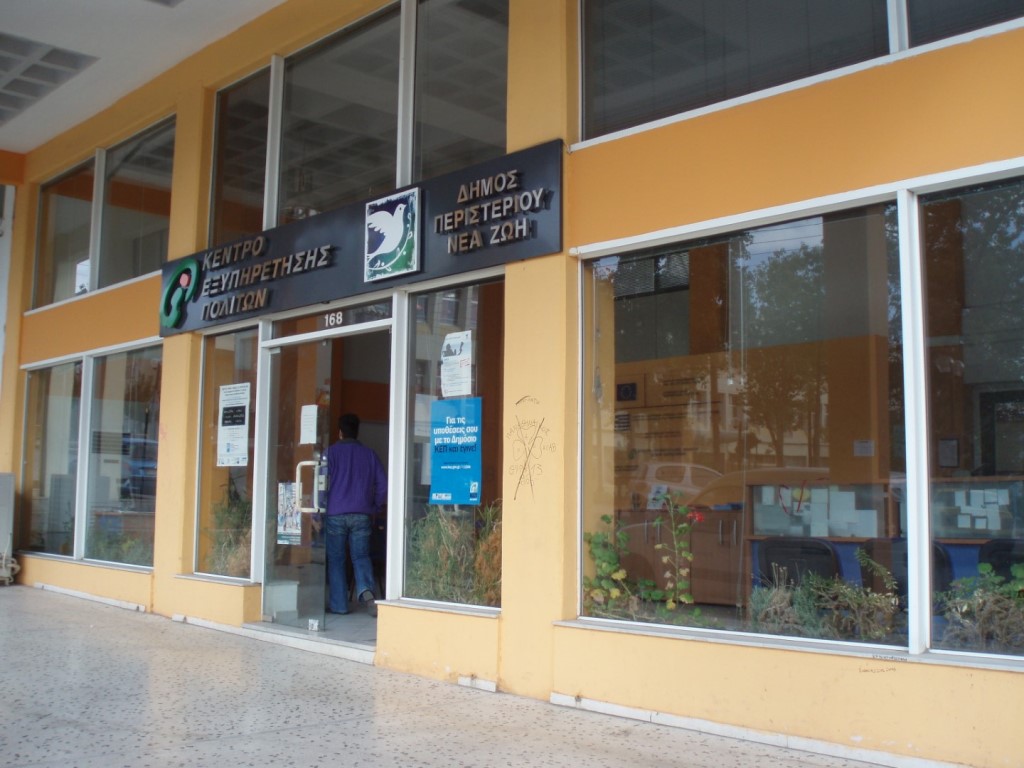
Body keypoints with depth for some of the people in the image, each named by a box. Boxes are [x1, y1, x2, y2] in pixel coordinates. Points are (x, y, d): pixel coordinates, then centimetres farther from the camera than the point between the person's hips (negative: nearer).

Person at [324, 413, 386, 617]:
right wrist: (375, 508, 16)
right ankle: (366, 590, -19)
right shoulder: (369, 454, 10)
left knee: (336, 559, 6)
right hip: (362, 515, 2)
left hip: (335, 514, -2)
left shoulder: (331, 452, 1)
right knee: (361, 556, 7)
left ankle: (338, 605, 8)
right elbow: (383, 484, 7)